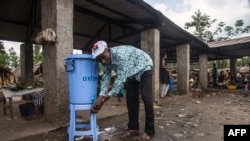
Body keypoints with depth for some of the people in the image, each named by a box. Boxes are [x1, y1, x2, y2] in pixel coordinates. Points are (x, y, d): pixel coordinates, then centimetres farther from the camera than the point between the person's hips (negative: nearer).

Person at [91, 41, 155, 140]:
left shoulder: (120, 54, -38)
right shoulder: (106, 61, -13)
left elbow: (121, 78, -39)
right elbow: (105, 79, -13)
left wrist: (106, 98, -37)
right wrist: (99, 98, -23)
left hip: (144, 68, -8)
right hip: (133, 72, 8)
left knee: (146, 97, -14)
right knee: (131, 97, 3)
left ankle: (149, 131, -3)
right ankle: (133, 128, 12)